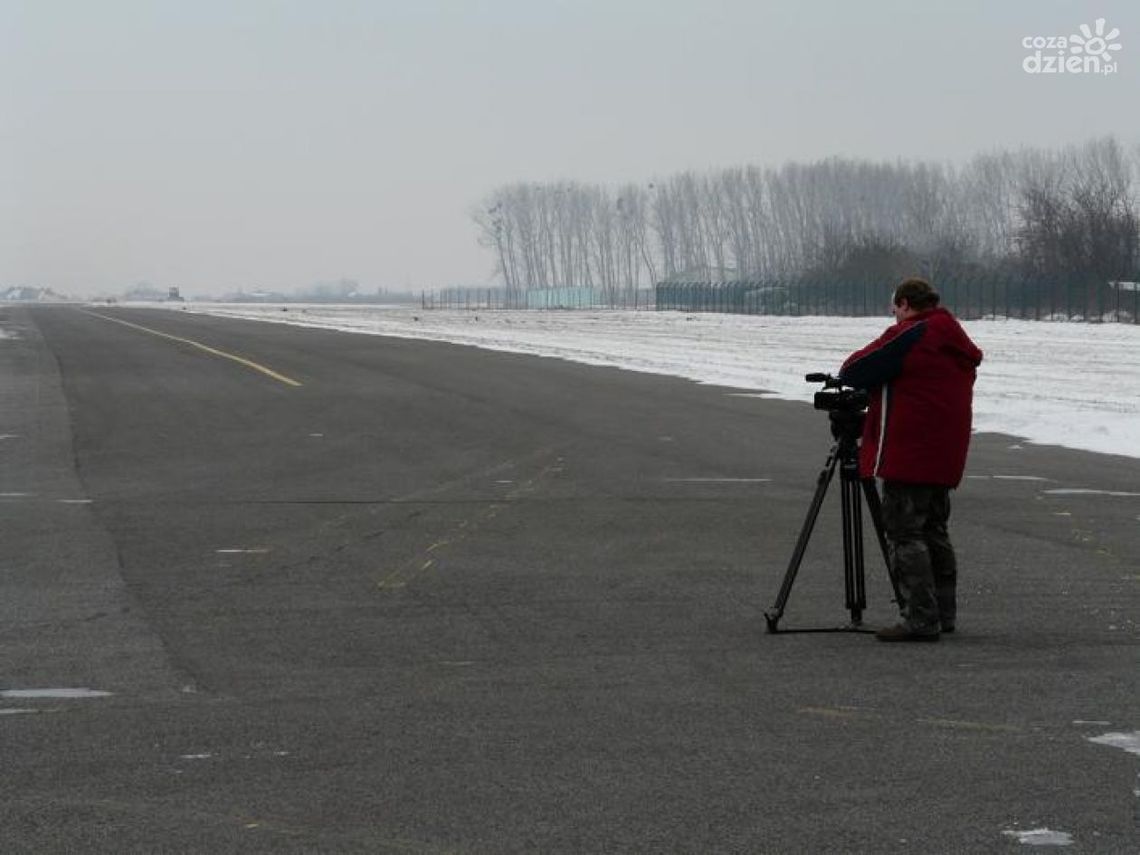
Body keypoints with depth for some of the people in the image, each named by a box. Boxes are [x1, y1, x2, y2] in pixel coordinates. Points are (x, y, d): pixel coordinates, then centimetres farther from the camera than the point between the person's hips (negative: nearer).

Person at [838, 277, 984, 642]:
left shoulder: (908, 335, -11)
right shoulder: (958, 344, 16)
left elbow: (855, 371, -11)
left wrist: (845, 377, 12)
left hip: (908, 456, -9)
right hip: (944, 458, 9)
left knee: (905, 533, -7)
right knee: (934, 531, 17)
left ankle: (921, 618, -11)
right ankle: (943, 612, 21)